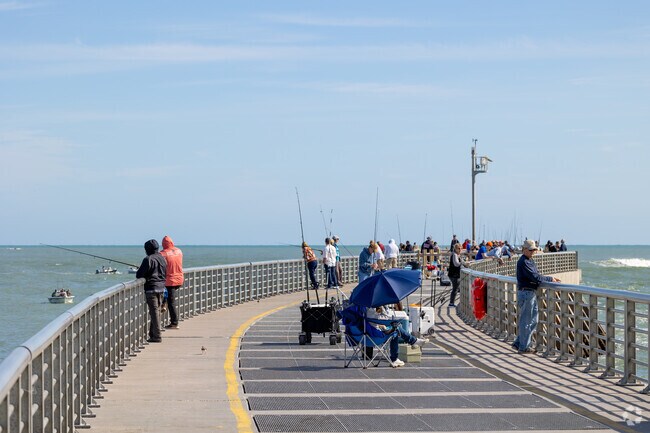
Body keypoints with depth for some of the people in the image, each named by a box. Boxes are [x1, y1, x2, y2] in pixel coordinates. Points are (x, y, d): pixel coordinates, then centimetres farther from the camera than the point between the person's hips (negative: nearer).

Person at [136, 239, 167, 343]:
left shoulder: (148, 259, -14)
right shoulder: (162, 258, 10)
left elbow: (139, 274, -12)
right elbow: (165, 274, 19)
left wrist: (138, 274, 9)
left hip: (151, 288, -8)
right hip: (161, 288, 8)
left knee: (154, 312, -7)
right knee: (157, 311, 14)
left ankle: (156, 336, -7)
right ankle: (152, 334, 22)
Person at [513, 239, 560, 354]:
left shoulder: (530, 261, 17)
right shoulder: (523, 262, -15)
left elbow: (536, 275, 18)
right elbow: (534, 277, -21)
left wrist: (551, 279, 6)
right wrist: (550, 279, -13)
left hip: (532, 293, 10)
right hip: (526, 292, -10)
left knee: (533, 320, 14)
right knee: (526, 321, -3)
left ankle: (518, 343, 20)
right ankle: (524, 347, 5)